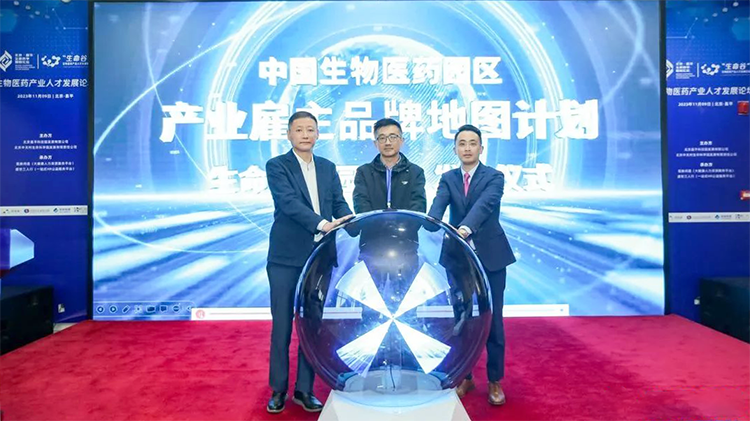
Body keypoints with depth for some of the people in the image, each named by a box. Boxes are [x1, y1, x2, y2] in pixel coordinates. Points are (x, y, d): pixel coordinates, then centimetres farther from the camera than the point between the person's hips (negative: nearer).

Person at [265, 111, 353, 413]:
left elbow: (340, 205, 4)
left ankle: (304, 389, 23)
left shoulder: (328, 168, 12)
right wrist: (322, 224, -32)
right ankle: (278, 389, 22)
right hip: (286, 257, -4)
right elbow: (288, 202, -18)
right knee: (282, 325, 6)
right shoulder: (276, 166, -3)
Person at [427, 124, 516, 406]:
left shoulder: (494, 177, -4)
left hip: (490, 256, -2)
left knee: (492, 320, 5)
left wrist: (465, 229, -41)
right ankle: (465, 377, 25)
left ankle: (494, 381, 21)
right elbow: (438, 206, -12)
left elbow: (483, 205, -23)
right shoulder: (447, 178, 6)